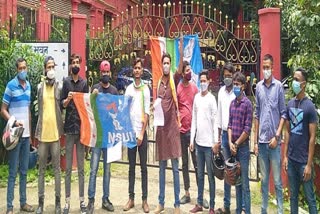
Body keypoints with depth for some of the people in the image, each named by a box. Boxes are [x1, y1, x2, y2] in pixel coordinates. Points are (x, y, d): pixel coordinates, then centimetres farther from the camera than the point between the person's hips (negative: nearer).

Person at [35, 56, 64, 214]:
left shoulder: (60, 86, 4)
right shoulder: (40, 87, 9)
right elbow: (37, 108, 11)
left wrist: (62, 129, -7)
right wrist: (36, 131, 7)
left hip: (55, 131, -2)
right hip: (42, 132, 2)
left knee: (56, 168, 5)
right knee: (41, 169, 8)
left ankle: (58, 201, 14)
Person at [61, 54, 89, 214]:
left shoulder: (84, 83, 8)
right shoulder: (66, 82, 4)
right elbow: (62, 104, 2)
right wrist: (67, 100, -19)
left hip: (81, 127, 1)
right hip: (69, 127, -1)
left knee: (81, 168, 6)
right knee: (68, 168, 3)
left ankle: (82, 200, 13)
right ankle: (67, 201, 9)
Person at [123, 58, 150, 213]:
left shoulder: (146, 89, 0)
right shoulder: (128, 88, 7)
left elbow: (146, 113, -4)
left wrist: (142, 134, -9)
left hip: (142, 132, -2)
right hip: (130, 131, 3)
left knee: (143, 166, 3)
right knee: (131, 166, 8)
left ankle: (145, 199, 10)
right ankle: (131, 198, 16)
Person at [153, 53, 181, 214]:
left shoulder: (173, 80, -2)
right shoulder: (159, 82, 10)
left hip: (172, 125, -5)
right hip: (161, 125, 5)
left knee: (175, 167, 1)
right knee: (161, 167, 11)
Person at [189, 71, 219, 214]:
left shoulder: (211, 98, -7)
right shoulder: (196, 97, 10)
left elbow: (215, 121, -10)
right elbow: (194, 119, 11)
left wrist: (216, 142, -14)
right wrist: (192, 139, 8)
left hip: (209, 143, -5)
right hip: (198, 142, 5)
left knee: (210, 175, 2)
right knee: (200, 175, 13)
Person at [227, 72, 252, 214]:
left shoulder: (247, 103, -9)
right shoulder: (232, 103, 10)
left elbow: (247, 129, -13)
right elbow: (229, 125, 9)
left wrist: (236, 144, -9)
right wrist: (230, 143, -4)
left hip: (243, 147, -6)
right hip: (233, 146, 6)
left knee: (245, 183, -2)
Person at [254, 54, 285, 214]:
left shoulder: (278, 86, -3)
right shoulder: (258, 87, 7)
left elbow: (283, 114, -1)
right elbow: (257, 115, 10)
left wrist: (277, 136, -10)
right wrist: (255, 141, 7)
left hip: (274, 141, -3)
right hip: (261, 141, 3)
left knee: (277, 180, 4)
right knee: (264, 179, 13)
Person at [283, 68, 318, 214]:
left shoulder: (309, 106, -12)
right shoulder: (290, 104, 5)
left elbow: (312, 137, -12)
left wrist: (309, 164, -13)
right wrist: (285, 156, 7)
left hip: (304, 161, -5)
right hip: (291, 159, 5)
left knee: (310, 197, 6)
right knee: (293, 195, 16)